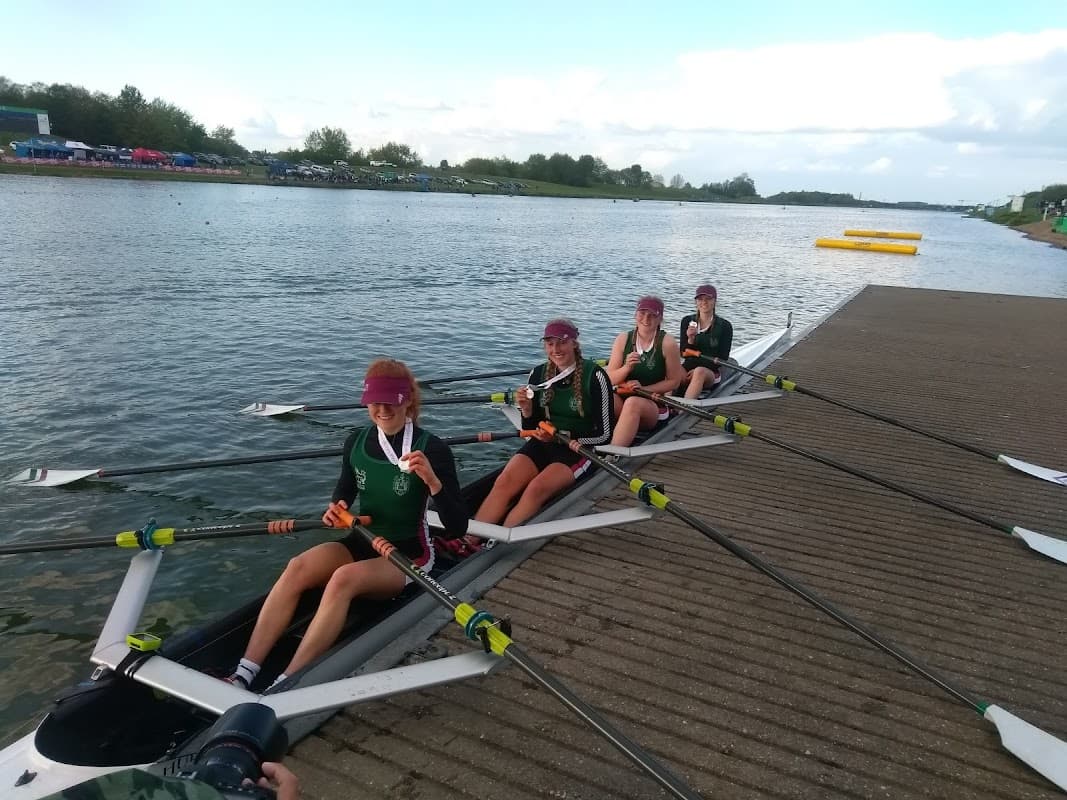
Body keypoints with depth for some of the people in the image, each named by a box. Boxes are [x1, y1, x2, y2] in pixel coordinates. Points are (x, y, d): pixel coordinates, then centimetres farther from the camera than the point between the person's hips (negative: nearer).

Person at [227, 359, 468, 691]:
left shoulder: (432, 449, -15)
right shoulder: (357, 441, -1)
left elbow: (458, 528, -18)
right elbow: (345, 491, 17)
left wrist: (432, 481, -33)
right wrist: (336, 509, -7)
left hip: (408, 554, -5)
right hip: (362, 542, 5)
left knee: (343, 578, -33)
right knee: (297, 568, -23)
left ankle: (282, 687, -32)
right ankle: (243, 675, -25)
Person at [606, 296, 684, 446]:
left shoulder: (667, 343, -6)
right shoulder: (623, 339, 1)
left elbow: (674, 381, -2)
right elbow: (610, 380, -1)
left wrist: (644, 389, -12)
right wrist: (626, 368, -20)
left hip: (653, 404, -2)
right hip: (622, 399, 2)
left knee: (633, 403, -36)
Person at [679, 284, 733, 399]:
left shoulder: (724, 326, 0)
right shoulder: (687, 321, 7)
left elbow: (722, 358, -3)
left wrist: (697, 371, -14)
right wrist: (690, 340, -18)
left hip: (712, 373, -2)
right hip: (688, 368, 2)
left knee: (700, 372, -37)